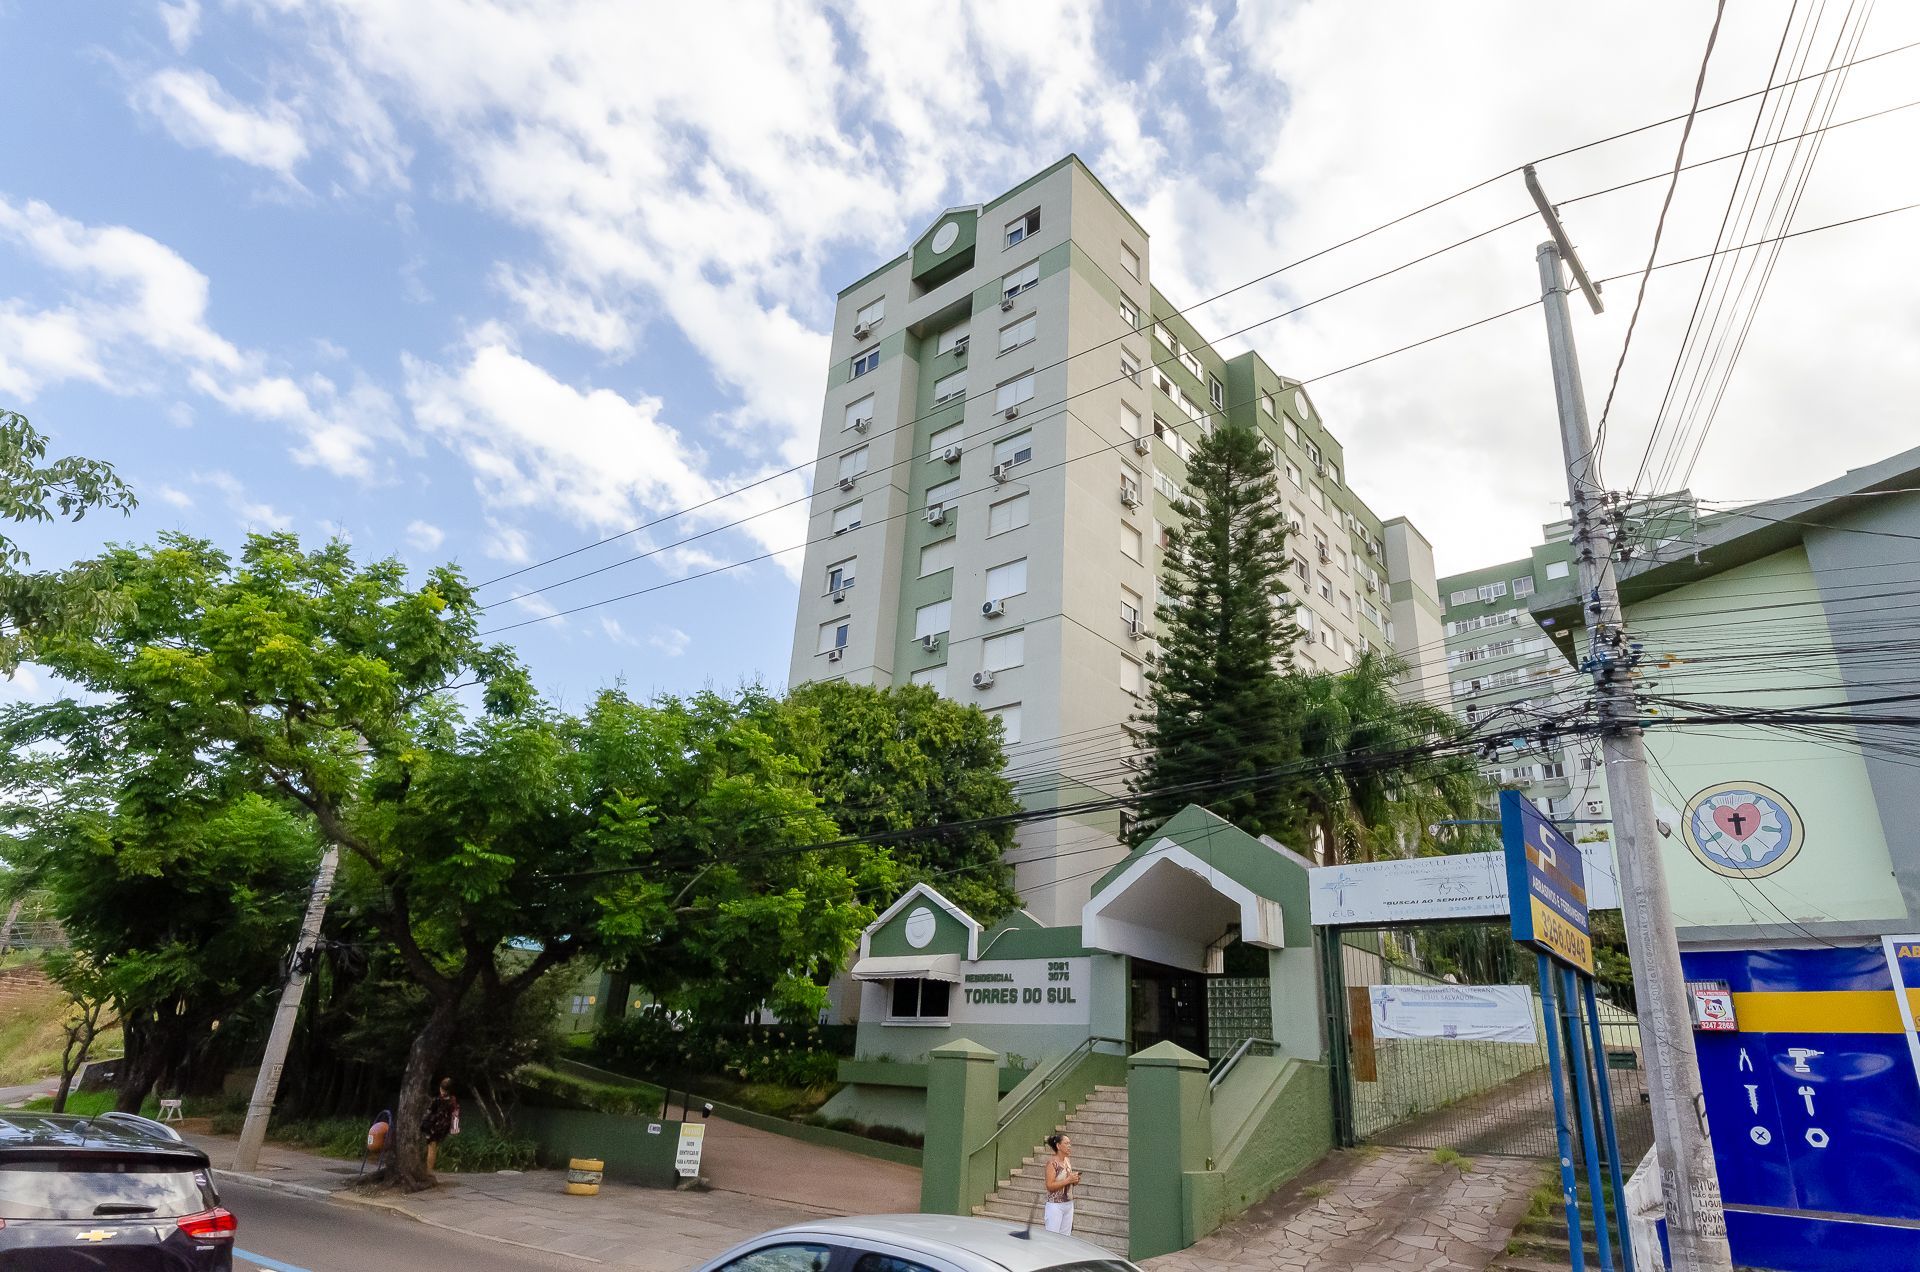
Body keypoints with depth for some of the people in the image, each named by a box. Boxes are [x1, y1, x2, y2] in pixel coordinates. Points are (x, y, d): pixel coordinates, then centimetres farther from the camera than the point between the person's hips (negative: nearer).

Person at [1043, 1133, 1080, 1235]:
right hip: (1055, 1205, -7)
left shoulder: (1068, 1161, 7)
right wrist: (1068, 1180, -22)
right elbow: (1050, 1186, -19)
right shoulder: (1052, 1162, -15)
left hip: (1069, 1204, 7)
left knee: (1066, 1236, 11)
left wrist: (1075, 1180, -1)